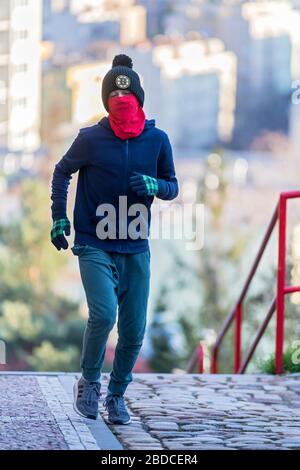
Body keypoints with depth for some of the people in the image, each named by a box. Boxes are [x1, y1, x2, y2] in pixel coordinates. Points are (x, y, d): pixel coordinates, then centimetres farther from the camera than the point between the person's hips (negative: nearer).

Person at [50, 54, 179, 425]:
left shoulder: (157, 140, 1)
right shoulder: (90, 139, -5)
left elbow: (172, 186, 12)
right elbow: (62, 171, 12)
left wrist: (155, 186, -11)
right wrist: (59, 217, 7)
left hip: (136, 250, 3)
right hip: (94, 246, -3)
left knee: (134, 331, 3)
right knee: (103, 315, -21)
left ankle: (116, 395, 24)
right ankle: (89, 383, 2)